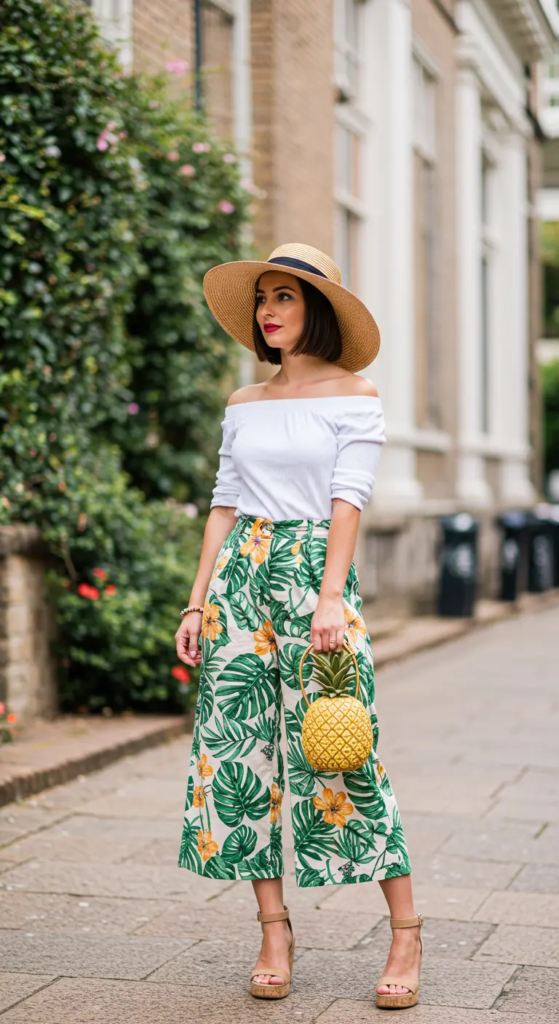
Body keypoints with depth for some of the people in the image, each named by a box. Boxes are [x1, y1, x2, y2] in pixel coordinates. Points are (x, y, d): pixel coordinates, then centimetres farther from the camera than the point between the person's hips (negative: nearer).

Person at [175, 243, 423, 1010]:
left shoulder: (355, 396, 2)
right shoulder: (244, 405, 15)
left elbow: (347, 501, -8)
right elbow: (223, 506, 14)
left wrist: (330, 598, -19)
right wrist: (198, 601, 7)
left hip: (315, 572, -5)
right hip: (239, 576, 5)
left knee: (339, 754, -8)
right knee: (240, 747, 2)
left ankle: (406, 931, 4)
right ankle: (274, 931, 12)